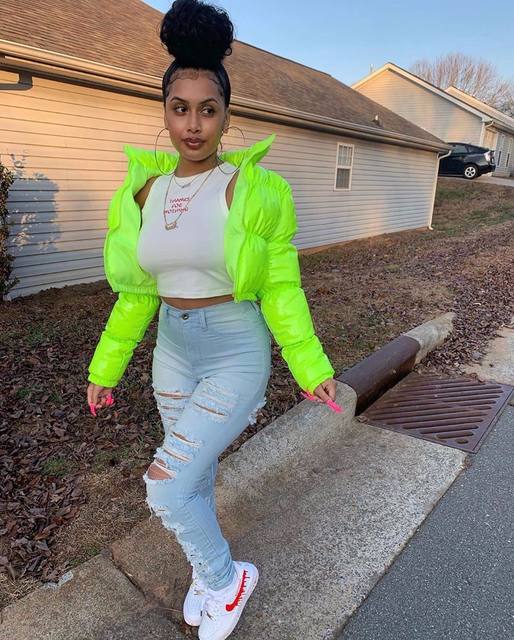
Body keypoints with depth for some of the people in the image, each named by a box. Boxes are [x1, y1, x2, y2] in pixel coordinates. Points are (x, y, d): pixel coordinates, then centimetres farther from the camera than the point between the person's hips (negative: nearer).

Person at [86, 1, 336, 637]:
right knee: (194, 474, 20)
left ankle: (227, 578, 25)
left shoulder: (254, 190, -13)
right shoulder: (144, 190, 0)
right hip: (173, 353, 5)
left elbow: (280, 289, -7)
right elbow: (136, 292, 7)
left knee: (166, 489, -7)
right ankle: (209, 571, 49)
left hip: (238, 356, -5)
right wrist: (106, 367, 11)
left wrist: (311, 367, -7)